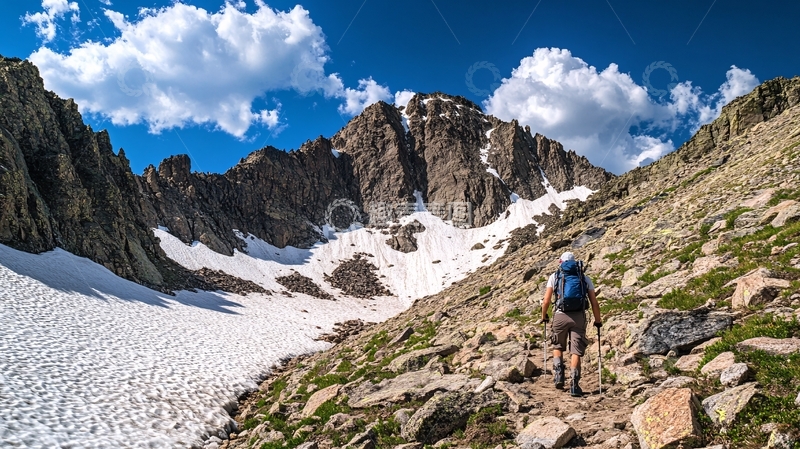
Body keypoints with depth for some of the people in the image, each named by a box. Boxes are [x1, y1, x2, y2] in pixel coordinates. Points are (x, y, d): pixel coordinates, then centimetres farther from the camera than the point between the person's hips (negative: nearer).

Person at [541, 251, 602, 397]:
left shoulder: (555, 276, 11)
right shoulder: (585, 278, 15)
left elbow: (546, 301, 4)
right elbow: (594, 303, 10)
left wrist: (544, 316, 20)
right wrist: (598, 320, 22)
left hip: (561, 315, 0)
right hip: (579, 316, 1)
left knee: (557, 346, 21)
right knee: (576, 352, 3)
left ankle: (558, 376, 8)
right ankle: (574, 385, -4)